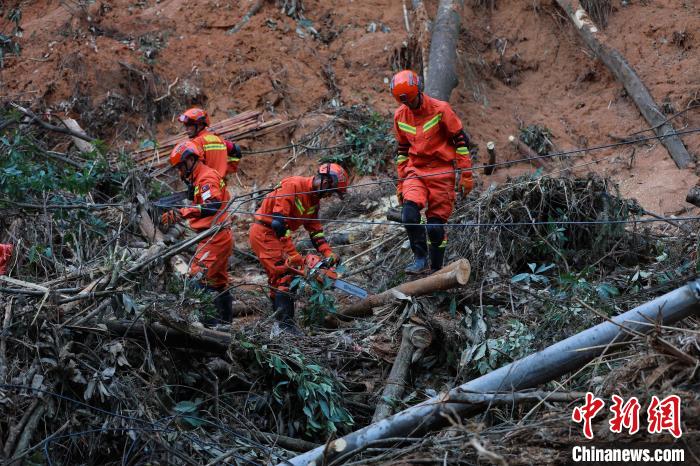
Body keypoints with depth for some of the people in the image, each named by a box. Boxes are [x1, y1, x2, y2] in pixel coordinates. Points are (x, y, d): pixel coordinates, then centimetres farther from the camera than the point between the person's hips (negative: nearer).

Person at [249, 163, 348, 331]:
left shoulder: (314, 199, 7)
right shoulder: (293, 185, -23)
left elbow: (315, 230, 10)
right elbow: (278, 223, -30)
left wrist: (329, 254, -4)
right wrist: (293, 254, -31)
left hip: (276, 235, 10)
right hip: (263, 232, -10)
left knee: (277, 279, 12)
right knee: (285, 275, -16)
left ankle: (278, 324, 17)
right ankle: (287, 325, -20)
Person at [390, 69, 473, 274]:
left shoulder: (440, 110, -10)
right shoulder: (400, 116, 5)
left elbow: (461, 141, -5)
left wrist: (466, 175, -6)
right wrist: (401, 181, 16)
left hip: (442, 173, -3)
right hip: (415, 172, 3)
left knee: (436, 224, -4)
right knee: (409, 213, -22)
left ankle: (437, 270, 11)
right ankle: (420, 258, -11)